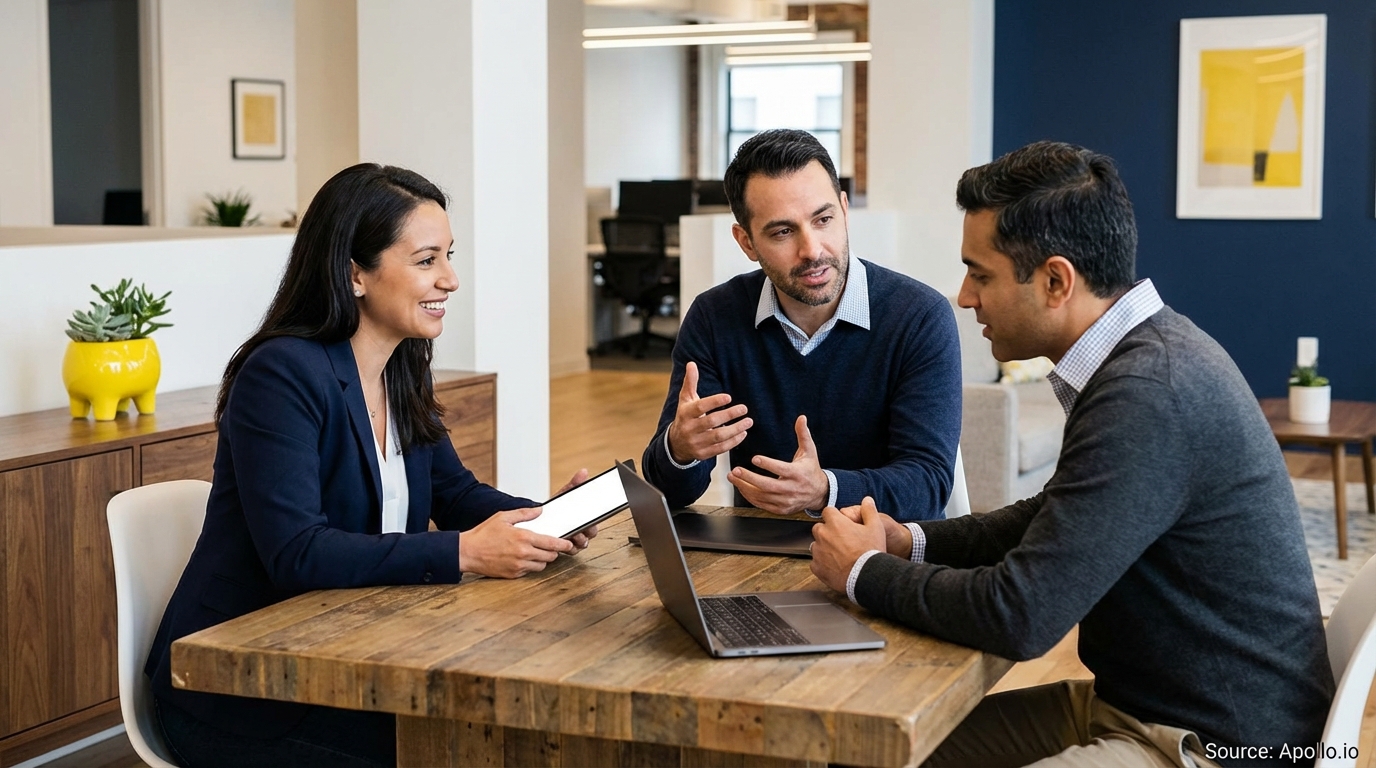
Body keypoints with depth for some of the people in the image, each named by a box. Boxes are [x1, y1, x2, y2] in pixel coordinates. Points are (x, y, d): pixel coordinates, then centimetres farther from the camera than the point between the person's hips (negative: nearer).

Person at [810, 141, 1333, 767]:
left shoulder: (1150, 394, -26)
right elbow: (1054, 518, 19)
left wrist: (865, 572, -9)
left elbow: (1019, 615, -25)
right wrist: (910, 542, 5)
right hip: (1134, 697, 9)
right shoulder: (1147, 349, 5)